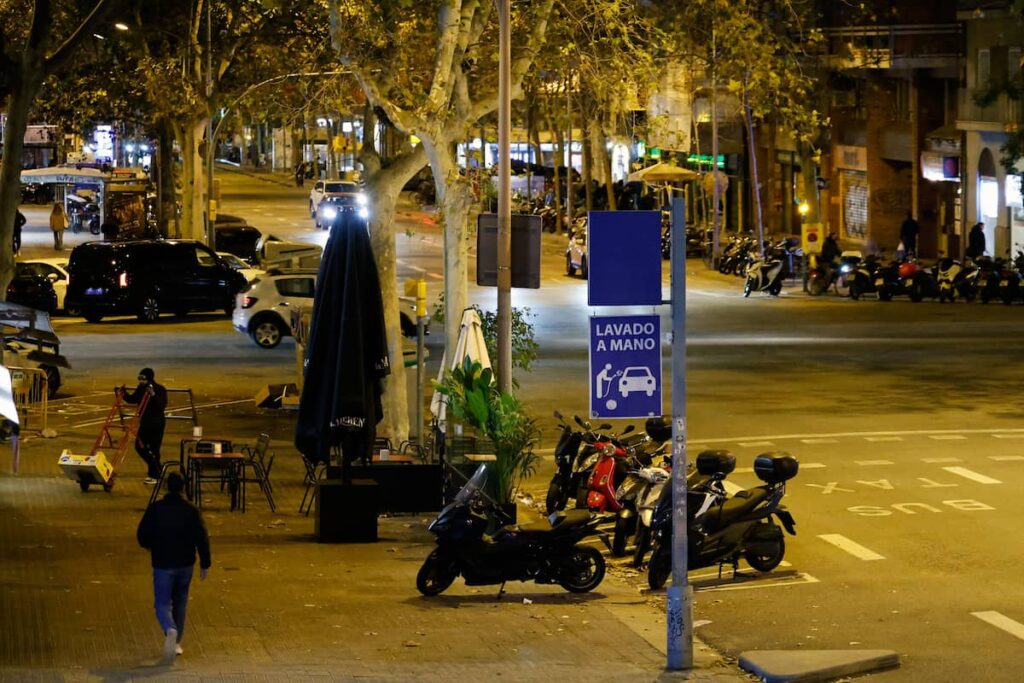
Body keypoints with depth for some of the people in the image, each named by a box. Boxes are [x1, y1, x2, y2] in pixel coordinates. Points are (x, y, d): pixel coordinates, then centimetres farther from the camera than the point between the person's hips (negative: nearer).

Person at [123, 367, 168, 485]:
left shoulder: (160, 390, -16)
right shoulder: (141, 388, 2)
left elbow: (162, 405, -28)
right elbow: (132, 399, 13)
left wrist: (153, 395, -41)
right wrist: (124, 394, -5)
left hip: (157, 424, -7)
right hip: (145, 423, 7)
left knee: (153, 449, -3)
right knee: (139, 446, 11)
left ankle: (154, 476, 9)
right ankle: (155, 470, 27)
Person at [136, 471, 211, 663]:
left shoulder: (155, 509, -9)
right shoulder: (191, 510, -6)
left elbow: (142, 535, -4)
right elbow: (202, 539, -7)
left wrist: (150, 547, 19)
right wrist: (204, 564, 1)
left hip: (162, 564, -2)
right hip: (185, 564, 2)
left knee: (163, 603, 1)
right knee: (180, 602, 18)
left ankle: (170, 630, -30)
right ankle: (176, 643, 25)